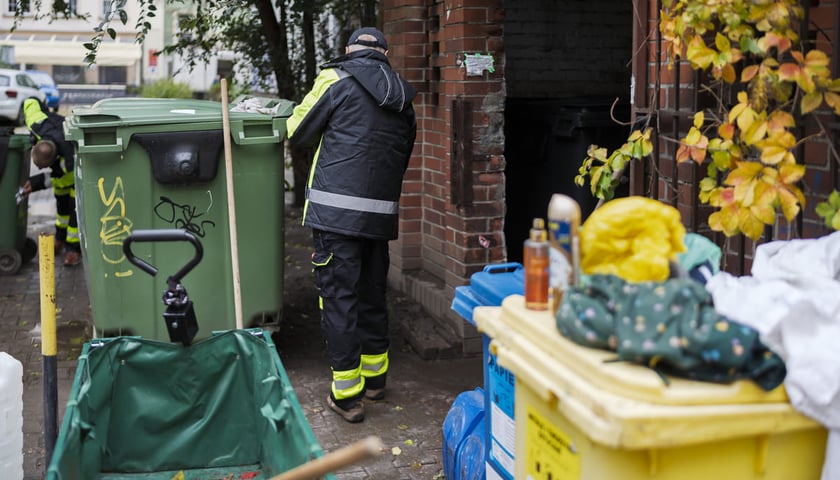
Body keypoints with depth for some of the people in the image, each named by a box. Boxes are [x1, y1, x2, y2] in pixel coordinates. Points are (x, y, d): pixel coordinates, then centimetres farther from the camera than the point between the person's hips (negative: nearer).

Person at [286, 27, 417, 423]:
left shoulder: (336, 79, -3)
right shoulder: (403, 100, 14)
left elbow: (297, 132, 5)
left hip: (336, 211, -5)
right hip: (381, 214, 5)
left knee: (339, 297, 0)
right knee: (373, 293, 18)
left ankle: (347, 394, 3)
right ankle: (375, 376, 31)